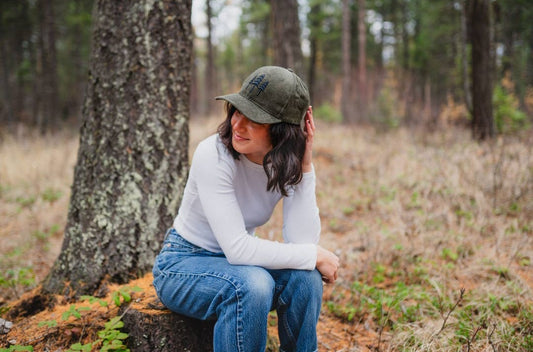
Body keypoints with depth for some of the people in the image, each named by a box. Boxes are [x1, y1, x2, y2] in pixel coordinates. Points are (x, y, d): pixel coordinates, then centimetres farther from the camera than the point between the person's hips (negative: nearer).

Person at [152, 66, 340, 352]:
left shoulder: (287, 164, -11)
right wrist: (316, 256, -25)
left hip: (237, 263, 5)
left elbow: (302, 243, -23)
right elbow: (238, 249, -32)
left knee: (304, 276, -23)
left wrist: (305, 167, -26)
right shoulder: (213, 155, -26)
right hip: (183, 265, -5)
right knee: (252, 284, -34)